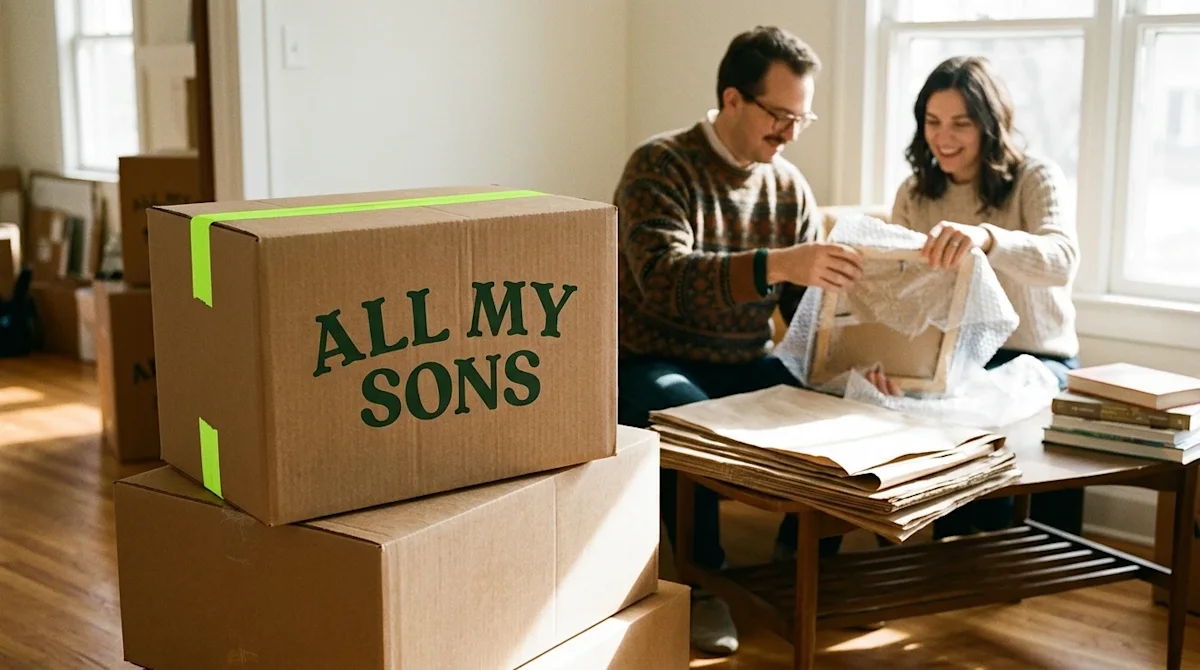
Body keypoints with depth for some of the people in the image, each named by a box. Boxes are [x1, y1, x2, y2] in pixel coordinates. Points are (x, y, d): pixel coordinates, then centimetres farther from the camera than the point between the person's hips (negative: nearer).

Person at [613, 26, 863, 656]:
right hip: (654, 365, -5)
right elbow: (663, 278, -30)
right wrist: (774, 265, -43)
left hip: (746, 366, 6)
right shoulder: (659, 166, -13)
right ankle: (702, 585, -15)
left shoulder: (790, 188, 5)